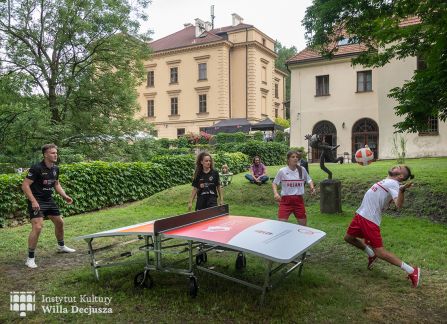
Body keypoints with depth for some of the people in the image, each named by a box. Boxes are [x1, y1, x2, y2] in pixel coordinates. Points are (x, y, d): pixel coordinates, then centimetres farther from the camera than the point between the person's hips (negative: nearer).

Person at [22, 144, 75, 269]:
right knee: (37, 227, -18)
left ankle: (61, 246, 40)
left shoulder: (55, 169, 4)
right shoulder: (36, 168, -18)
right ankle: (30, 258, -6)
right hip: (37, 202, -8)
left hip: (49, 200, 8)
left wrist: (65, 196, 5)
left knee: (59, 222, 17)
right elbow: (25, 185, -18)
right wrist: (33, 201, -26)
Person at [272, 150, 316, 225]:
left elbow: (309, 180, 14)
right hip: (285, 200, -2)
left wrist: (312, 187, -6)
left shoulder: (302, 170, 2)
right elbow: (274, 183, 3)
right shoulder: (282, 171, -4)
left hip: (299, 200, 2)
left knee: (303, 223, 12)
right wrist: (275, 193, -15)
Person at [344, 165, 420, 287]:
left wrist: (402, 190, -48)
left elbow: (399, 204, -30)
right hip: (360, 214, 9)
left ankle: (412, 271, 3)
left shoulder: (393, 184, -13)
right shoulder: (386, 181, 13)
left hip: (369, 220, -9)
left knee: (380, 252, -9)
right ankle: (371, 254, 36)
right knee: (348, 237, 21)